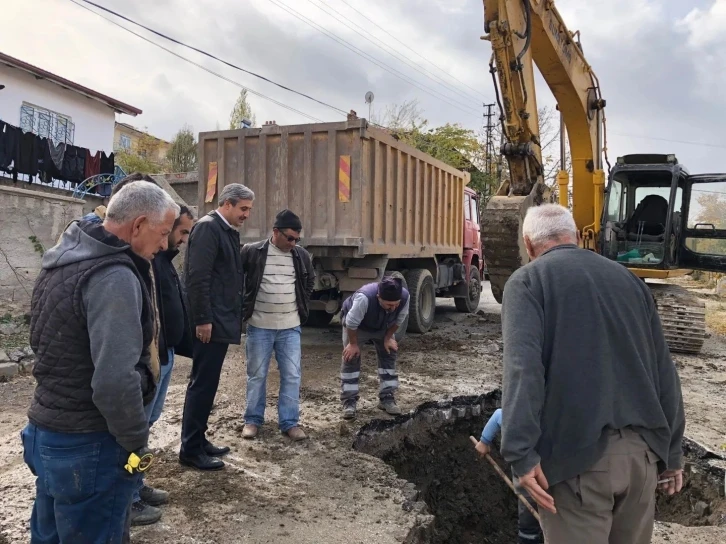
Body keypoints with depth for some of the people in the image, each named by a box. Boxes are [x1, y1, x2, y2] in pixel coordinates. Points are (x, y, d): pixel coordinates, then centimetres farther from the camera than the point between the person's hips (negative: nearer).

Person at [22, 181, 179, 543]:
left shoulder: (65, 259, 7)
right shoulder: (114, 276, -24)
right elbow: (115, 381, -31)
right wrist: (136, 441, -15)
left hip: (45, 431, 9)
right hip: (87, 445, -9)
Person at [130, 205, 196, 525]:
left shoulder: (164, 260, 15)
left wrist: (187, 347, 18)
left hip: (164, 354, 10)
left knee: (146, 423, 19)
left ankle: (137, 486, 32)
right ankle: (126, 500, 14)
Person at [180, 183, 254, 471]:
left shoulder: (228, 231, 16)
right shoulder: (208, 227, -12)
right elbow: (198, 276, -20)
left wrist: (233, 319, 17)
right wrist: (203, 319, -21)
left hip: (221, 321, 9)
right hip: (210, 322, -9)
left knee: (206, 383, 15)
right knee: (203, 384, -2)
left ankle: (198, 440, 25)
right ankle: (190, 449, 8)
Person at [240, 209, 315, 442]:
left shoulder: (302, 256, 1)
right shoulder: (252, 252, -9)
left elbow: (310, 280, 19)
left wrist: (301, 304, 10)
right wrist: (244, 305, 0)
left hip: (290, 327, 3)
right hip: (259, 327, -2)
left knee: (291, 375, 4)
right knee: (256, 375, 9)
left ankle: (290, 422, 16)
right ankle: (252, 420, 24)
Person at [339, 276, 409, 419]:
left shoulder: (405, 296, -34)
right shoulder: (364, 297, -47)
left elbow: (399, 320, -13)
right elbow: (352, 323, -32)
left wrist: (388, 338, -7)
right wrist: (353, 344, -20)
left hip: (383, 327, 4)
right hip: (357, 326, -4)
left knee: (389, 355, 1)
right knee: (351, 358, -9)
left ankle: (387, 398, 11)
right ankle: (349, 401, -2)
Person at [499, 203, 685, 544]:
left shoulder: (527, 280, -1)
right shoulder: (628, 278, 17)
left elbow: (522, 366, -17)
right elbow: (664, 371, 16)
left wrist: (521, 451, -19)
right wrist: (671, 450, 21)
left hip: (577, 452, -5)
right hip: (643, 449, 6)